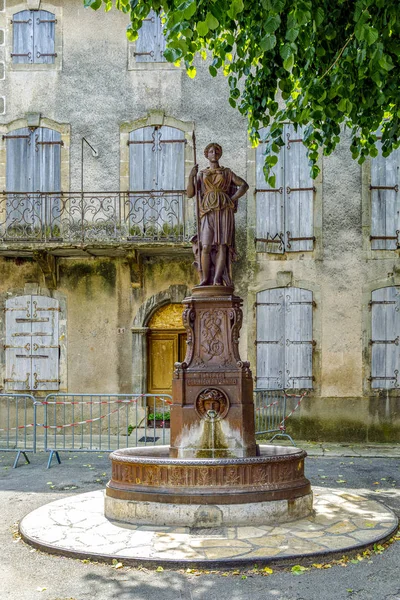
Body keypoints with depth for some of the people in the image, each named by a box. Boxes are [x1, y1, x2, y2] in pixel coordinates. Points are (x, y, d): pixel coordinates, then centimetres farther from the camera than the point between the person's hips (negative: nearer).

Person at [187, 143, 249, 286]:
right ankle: (205, 280, -11)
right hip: (208, 213, 1)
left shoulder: (227, 172, 15)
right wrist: (191, 176, -6)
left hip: (224, 211, -1)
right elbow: (190, 194, 8)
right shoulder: (201, 174, 18)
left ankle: (217, 280, -17)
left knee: (222, 245, -12)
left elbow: (244, 185, 8)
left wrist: (232, 199, -5)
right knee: (206, 246, -14)